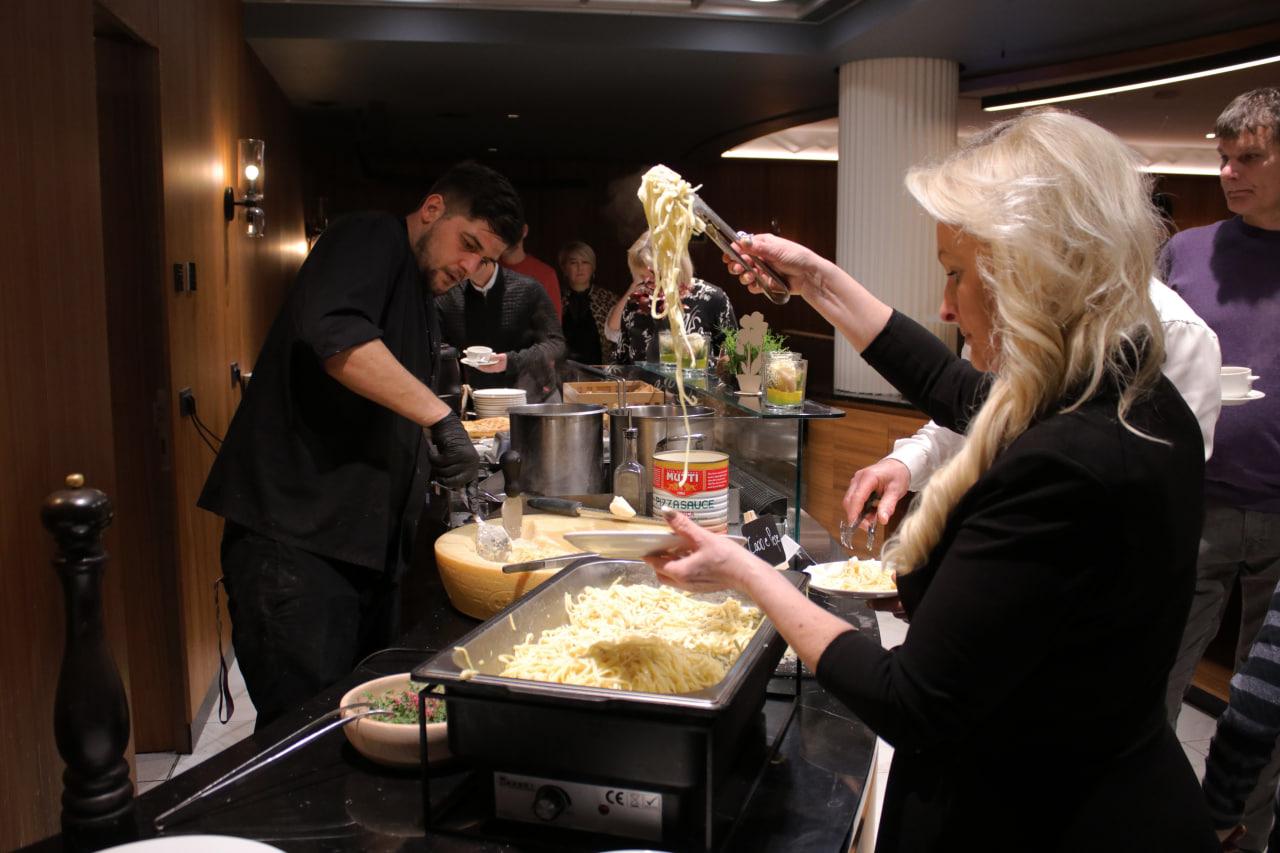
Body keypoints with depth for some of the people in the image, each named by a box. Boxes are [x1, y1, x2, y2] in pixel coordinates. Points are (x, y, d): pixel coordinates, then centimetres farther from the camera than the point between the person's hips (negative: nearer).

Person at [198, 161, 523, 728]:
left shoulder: (420, 305, 22)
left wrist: (433, 454, 10)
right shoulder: (372, 239, -6)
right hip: (295, 537, -10)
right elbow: (335, 334, -28)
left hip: (364, 546, 10)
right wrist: (439, 416, -27)